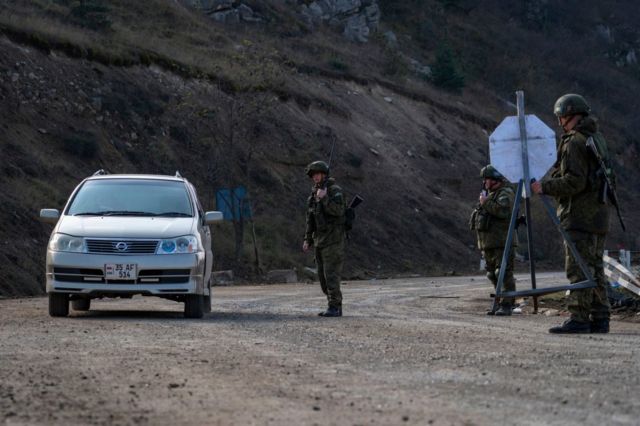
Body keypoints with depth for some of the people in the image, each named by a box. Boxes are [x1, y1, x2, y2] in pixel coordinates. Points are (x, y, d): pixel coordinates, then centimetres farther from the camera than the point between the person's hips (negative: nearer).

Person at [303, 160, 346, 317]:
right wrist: (308, 239, 15)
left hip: (333, 239, -8)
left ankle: (334, 308, -10)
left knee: (331, 275, -12)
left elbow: (339, 211, -25)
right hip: (319, 240, 8)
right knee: (323, 276, 8)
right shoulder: (314, 193, 15)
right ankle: (335, 307, 13)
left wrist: (324, 198, -28)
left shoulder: (334, 191, -9)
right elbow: (311, 219, 19)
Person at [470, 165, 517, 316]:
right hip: (488, 243, 10)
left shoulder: (505, 193, -9)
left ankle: (507, 305, -14)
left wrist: (486, 203, -18)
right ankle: (499, 303, 15)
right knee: (493, 275, 10)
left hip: (502, 242, -10)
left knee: (504, 274, -12)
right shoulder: (490, 194, 20)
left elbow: (503, 211, -26)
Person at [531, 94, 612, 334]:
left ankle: (579, 318, -12)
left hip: (580, 217, -9)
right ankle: (599, 318, 10)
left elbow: (574, 181, -20)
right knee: (595, 269, 10)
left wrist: (545, 187, -12)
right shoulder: (597, 138, 17)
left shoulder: (574, 143, -12)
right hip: (599, 216, 9)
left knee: (578, 268, -9)